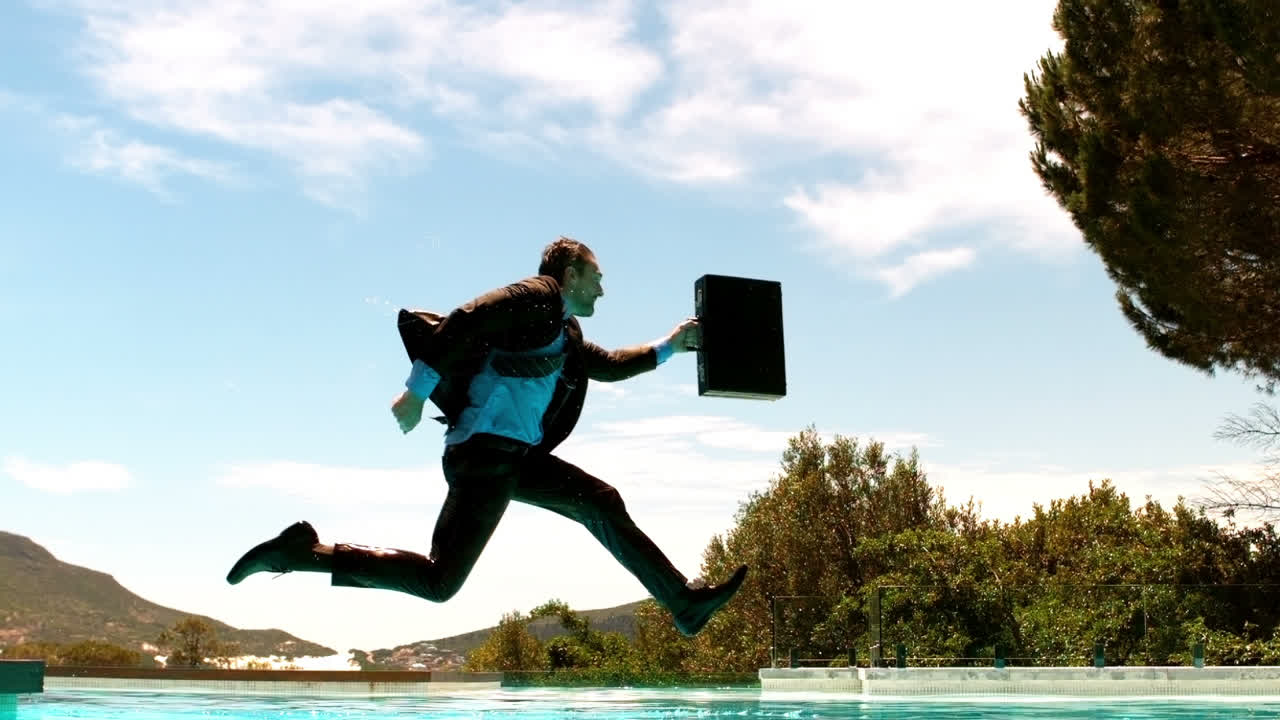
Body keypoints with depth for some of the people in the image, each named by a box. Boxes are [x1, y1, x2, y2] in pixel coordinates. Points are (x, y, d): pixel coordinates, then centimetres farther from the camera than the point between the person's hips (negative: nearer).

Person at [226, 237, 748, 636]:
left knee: (601, 502, 9)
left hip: (519, 456, 10)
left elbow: (611, 365, 36)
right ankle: (304, 551, -5)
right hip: (485, 451, -10)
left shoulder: (567, 337, 23)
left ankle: (684, 601, 14)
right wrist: (417, 391, -22)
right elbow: (462, 320, -17)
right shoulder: (537, 298, -5)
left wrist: (671, 345, 32)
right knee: (439, 580, -12)